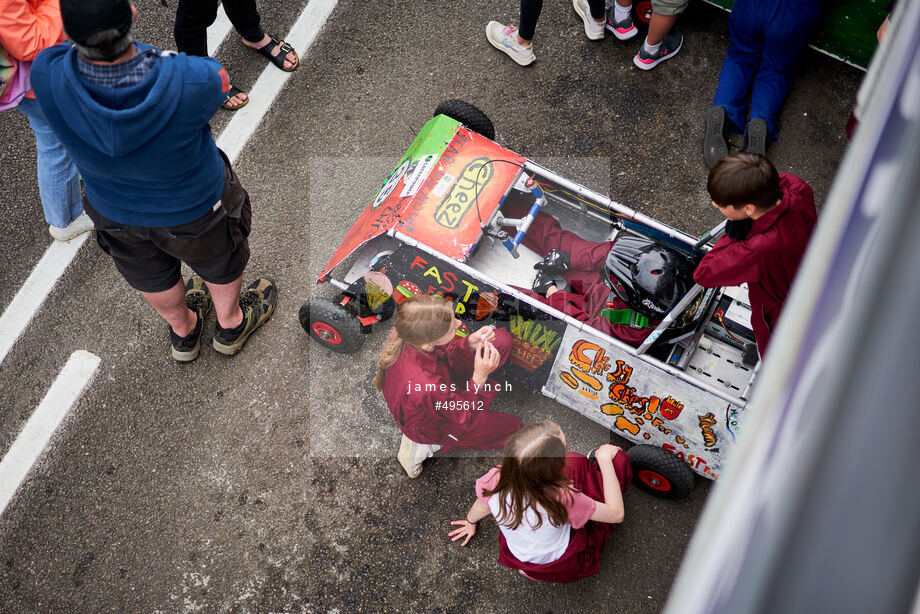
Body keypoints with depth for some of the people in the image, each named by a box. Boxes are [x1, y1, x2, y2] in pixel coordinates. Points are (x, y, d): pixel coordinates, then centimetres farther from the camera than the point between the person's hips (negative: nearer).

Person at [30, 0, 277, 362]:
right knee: (220, 262, 31)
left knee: (150, 274, 33)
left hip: (114, 210, 3)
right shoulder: (188, 83, -41)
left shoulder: (47, 77, -34)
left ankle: (182, 331, 64)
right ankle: (231, 325, 61)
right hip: (194, 208, -3)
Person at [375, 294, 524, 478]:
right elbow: (464, 417, -26)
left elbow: (445, 353, -7)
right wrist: (479, 376, -37)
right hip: (434, 426, -6)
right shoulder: (427, 389, -47)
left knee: (503, 340, 2)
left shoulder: (407, 335, -29)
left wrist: (470, 344, -26)